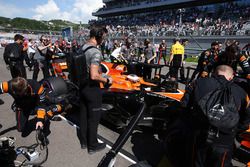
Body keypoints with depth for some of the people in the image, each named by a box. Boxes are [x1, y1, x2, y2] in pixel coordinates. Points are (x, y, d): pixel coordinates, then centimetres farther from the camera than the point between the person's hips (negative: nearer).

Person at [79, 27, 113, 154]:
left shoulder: (82, 48, 4)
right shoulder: (96, 52, -23)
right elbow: (94, 76, -30)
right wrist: (107, 80, -14)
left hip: (82, 86, 8)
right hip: (92, 88, -8)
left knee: (83, 114, 18)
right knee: (93, 118, 7)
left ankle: (84, 141, 36)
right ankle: (93, 145, 25)